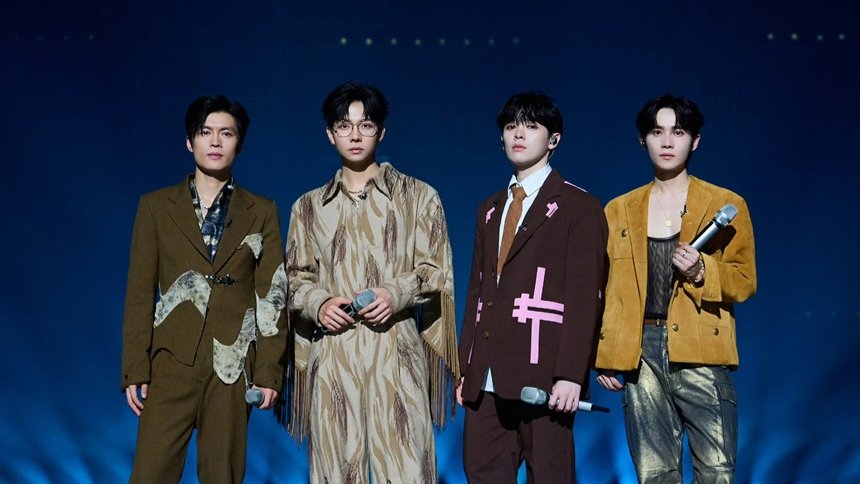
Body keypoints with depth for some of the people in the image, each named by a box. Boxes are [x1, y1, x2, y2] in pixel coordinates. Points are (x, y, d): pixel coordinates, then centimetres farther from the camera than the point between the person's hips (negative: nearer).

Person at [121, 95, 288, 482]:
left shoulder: (261, 213, 8)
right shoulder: (156, 207, 8)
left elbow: (272, 296, 5)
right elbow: (139, 293, 5)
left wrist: (270, 372, -2)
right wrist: (135, 369, -2)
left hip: (233, 366, 0)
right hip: (172, 364, 0)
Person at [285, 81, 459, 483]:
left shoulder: (419, 197, 9)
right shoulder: (309, 207, 16)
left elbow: (436, 271, 7)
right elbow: (296, 278, 17)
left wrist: (397, 294, -11)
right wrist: (319, 304, -5)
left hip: (396, 353, -2)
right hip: (332, 356, 2)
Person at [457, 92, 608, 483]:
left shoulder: (578, 207, 0)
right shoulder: (490, 210, 20)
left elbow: (584, 298, -8)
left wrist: (570, 375, -16)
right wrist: (466, 367, 13)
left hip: (542, 376, -6)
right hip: (487, 378, 6)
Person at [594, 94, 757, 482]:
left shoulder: (727, 205, 6)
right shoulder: (619, 210, 13)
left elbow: (745, 281, 5)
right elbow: (607, 290, 12)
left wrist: (702, 272, -14)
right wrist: (604, 357, 7)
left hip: (701, 352, -2)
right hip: (640, 353, 2)